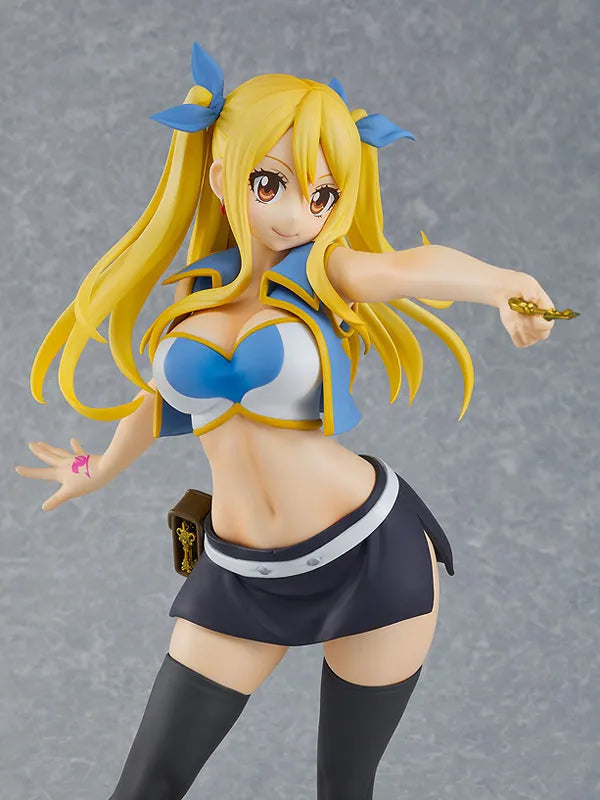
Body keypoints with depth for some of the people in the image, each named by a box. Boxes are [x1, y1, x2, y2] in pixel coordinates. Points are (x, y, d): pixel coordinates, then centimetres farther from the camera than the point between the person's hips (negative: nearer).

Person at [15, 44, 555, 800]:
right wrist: (107, 466, 39)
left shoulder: (321, 268, -7)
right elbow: (166, 393, 22)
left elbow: (408, 267, -30)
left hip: (372, 554, -3)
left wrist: (501, 284, -52)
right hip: (243, 576, 3)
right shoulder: (193, 288, 3)